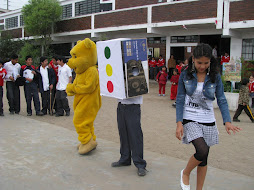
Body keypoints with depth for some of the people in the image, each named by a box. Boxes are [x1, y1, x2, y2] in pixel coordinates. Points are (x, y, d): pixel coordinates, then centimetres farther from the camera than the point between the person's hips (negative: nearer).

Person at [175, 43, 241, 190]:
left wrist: (227, 121, -18)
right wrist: (179, 123, -9)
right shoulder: (185, 75, -4)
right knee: (202, 151, -21)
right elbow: (180, 100, -2)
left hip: (208, 121, 2)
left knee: (204, 159, 9)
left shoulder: (215, 77, -2)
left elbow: (221, 100, -3)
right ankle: (185, 173, 8)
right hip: (190, 120, -2)